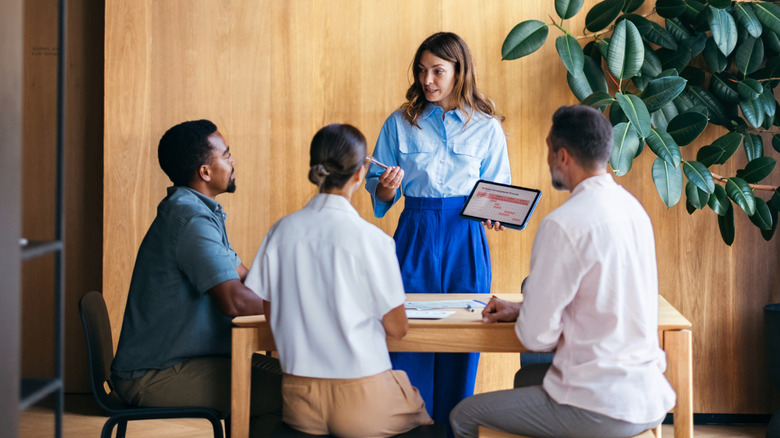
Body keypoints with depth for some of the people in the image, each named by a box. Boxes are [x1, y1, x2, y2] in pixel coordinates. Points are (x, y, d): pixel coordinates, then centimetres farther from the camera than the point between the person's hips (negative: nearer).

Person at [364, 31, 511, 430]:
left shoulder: (486, 128, 7)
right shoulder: (400, 123, 7)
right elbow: (380, 194, 9)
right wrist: (387, 185, -13)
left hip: (466, 239, 0)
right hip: (415, 235, 0)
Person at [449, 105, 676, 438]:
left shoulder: (563, 225, -20)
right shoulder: (632, 208, 8)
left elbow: (537, 336, -15)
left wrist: (522, 316, 8)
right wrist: (520, 309, 18)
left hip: (602, 410, -9)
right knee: (527, 378, 33)